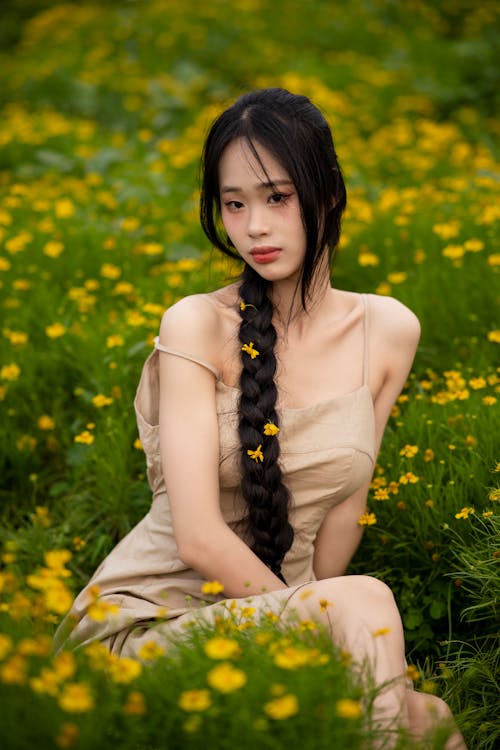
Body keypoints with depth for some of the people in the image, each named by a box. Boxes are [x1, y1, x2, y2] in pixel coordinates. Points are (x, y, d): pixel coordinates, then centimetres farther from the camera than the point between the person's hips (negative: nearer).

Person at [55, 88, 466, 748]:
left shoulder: (388, 330, 1)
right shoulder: (196, 326, -12)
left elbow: (346, 501, 7)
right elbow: (199, 539, -17)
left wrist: (313, 611, 2)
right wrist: (331, 621, -13)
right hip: (145, 614, -3)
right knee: (365, 602, -29)